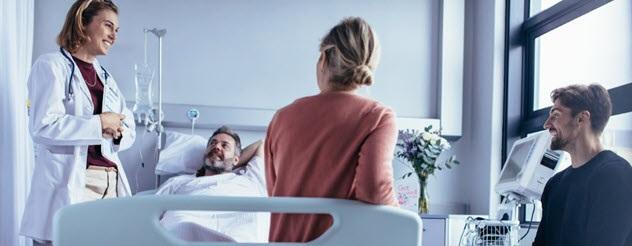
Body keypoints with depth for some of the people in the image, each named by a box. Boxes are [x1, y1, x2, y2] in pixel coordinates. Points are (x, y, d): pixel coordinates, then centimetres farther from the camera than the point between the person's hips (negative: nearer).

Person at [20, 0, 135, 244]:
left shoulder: (106, 77, 19)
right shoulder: (51, 66, -2)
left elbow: (129, 130, 17)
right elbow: (43, 126, -14)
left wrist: (116, 132, -4)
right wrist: (99, 124, -11)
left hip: (111, 182, 6)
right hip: (69, 183, -6)